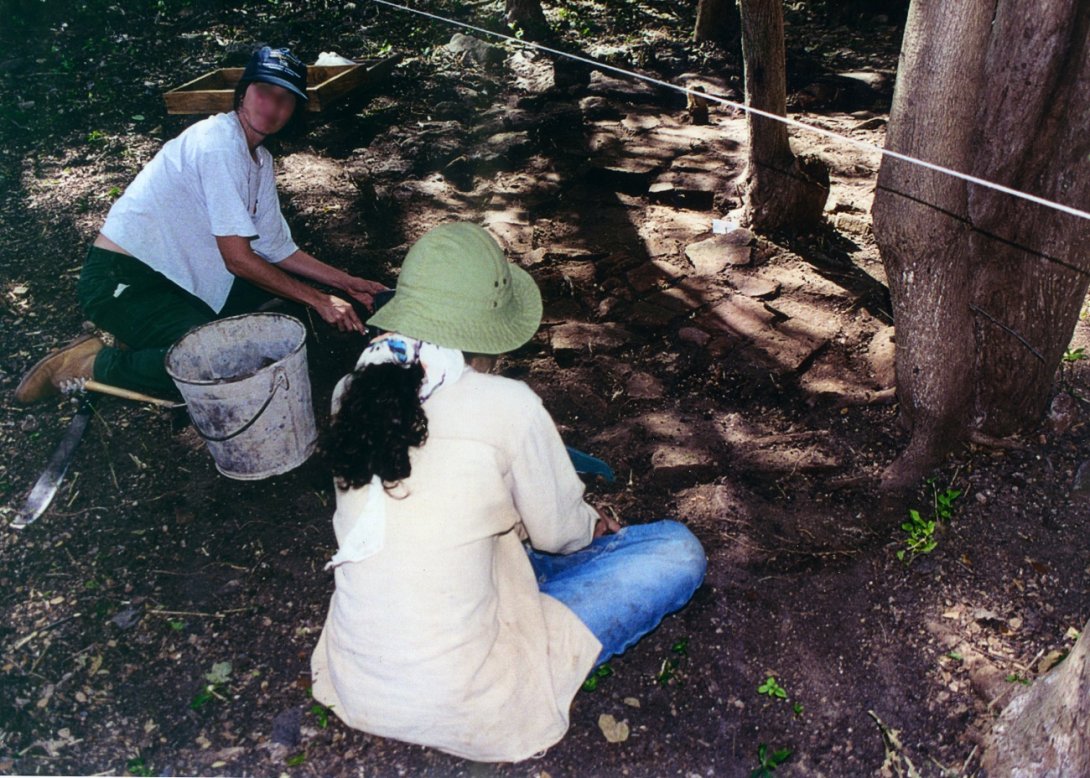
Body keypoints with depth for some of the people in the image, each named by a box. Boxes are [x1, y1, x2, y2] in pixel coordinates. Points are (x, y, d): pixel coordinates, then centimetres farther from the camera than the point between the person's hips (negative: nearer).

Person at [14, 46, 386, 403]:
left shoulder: (260, 159, 9)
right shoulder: (219, 142, -19)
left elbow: (276, 248, 12)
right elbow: (238, 258, -20)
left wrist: (347, 283, 6)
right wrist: (318, 300, -16)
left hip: (180, 277, 10)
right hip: (121, 281, -10)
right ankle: (91, 364, -7)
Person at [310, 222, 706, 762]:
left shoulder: (355, 391, -3)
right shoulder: (505, 405, -20)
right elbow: (559, 532, -4)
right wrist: (591, 524, 21)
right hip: (460, 708, -6)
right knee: (679, 551, 2)